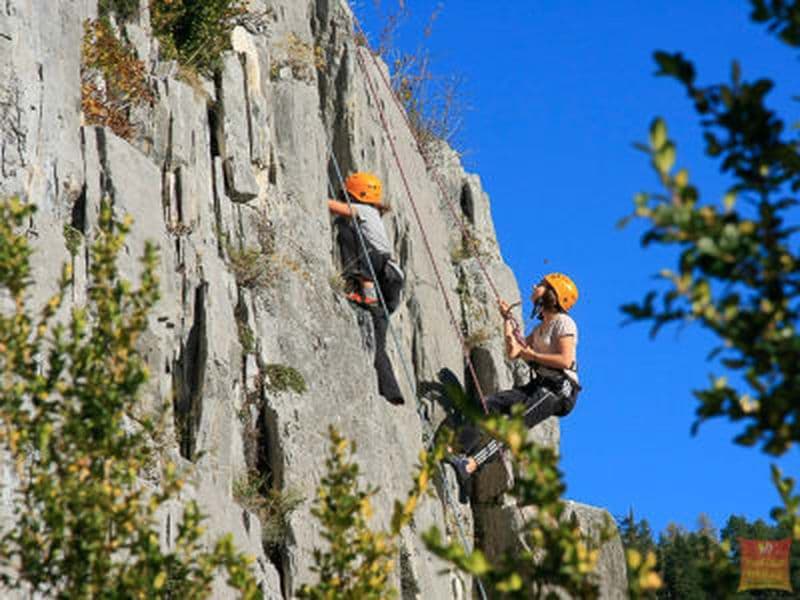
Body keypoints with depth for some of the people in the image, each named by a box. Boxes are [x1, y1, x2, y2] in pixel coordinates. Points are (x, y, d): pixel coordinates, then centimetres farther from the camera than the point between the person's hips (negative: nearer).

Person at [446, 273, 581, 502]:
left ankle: (470, 465, -44)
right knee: (490, 404, -15)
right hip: (539, 386, 9)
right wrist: (507, 320, 16)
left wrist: (532, 356, -9)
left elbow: (566, 360, -16)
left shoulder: (563, 322, -4)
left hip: (560, 389, -9)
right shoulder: (541, 328, 24)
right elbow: (513, 352, 17)